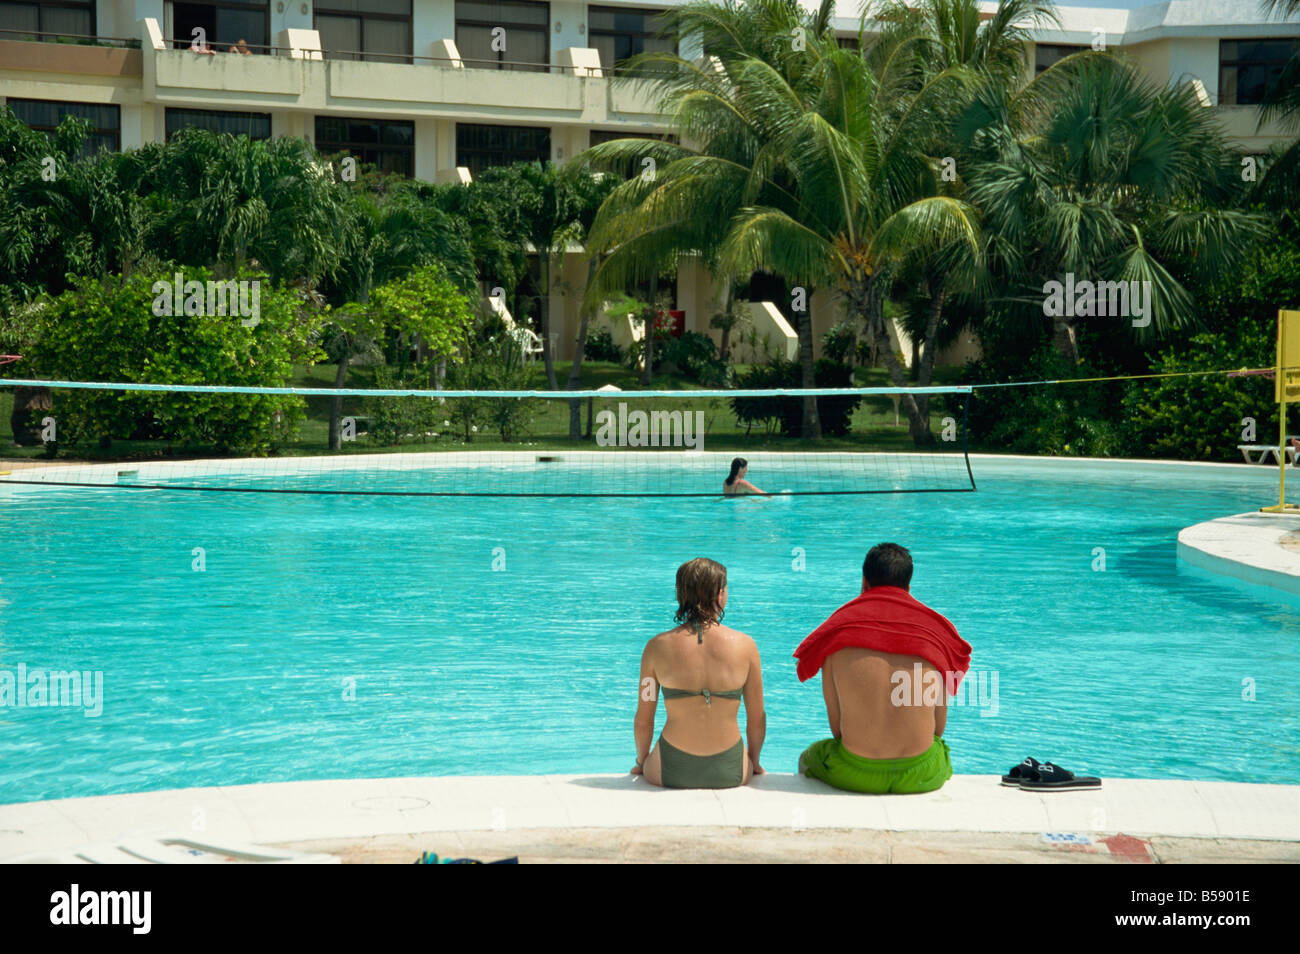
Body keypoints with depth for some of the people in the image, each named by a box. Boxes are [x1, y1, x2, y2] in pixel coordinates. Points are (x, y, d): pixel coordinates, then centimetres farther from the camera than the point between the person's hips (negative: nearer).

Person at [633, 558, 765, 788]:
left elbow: (643, 721, 0)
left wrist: (641, 762, 19)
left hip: (672, 771, 0)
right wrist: (753, 762, 19)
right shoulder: (745, 646, -8)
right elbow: (757, 720, 1)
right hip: (730, 773, 0)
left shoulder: (657, 647, -8)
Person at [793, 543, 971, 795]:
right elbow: (939, 727, 6)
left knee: (808, 758, 33)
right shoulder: (935, 632, 1)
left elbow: (836, 725, 0)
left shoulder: (837, 632, -2)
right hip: (921, 776, 1)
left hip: (855, 774, -1)